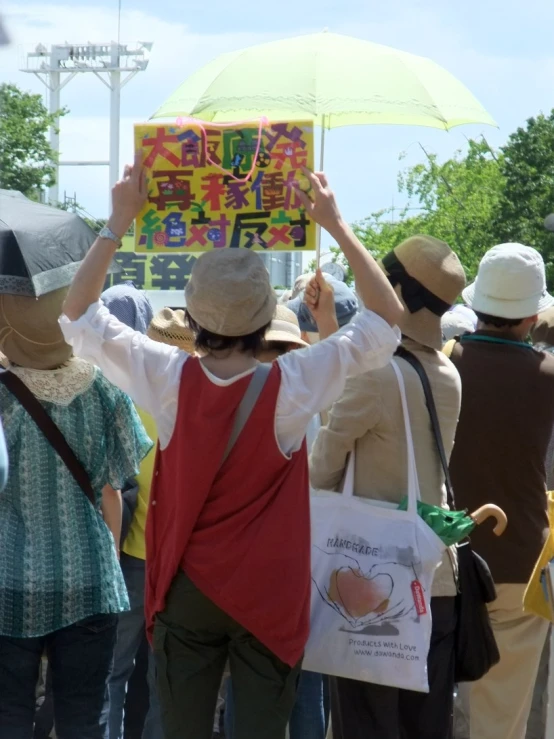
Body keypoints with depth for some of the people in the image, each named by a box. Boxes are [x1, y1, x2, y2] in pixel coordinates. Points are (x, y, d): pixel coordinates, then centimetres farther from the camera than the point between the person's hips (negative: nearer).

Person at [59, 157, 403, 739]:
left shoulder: (168, 380, -11)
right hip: (270, 597, -1)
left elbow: (78, 317, 2)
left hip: (186, 593, 1)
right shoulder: (293, 385, -15)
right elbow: (386, 322, -3)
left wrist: (119, 221, 1)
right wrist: (336, 225, -3)